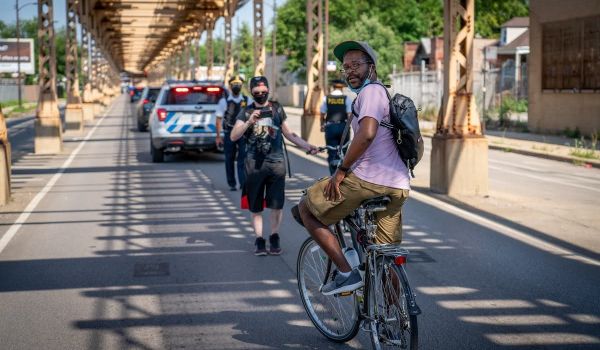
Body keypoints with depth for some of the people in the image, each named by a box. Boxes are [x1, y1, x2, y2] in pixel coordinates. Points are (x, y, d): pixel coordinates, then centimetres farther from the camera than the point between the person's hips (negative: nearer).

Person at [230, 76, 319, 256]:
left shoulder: (277, 108, 13)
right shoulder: (246, 112, 8)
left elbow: (289, 134, 17)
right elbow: (233, 136, -3)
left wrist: (307, 146, 7)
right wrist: (249, 122, -17)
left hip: (276, 162, 0)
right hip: (254, 164, 0)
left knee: (277, 204, -4)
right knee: (255, 207, 3)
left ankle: (274, 237, 12)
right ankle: (259, 240, 12)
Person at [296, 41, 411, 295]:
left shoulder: (371, 91, -5)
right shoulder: (386, 94, 26)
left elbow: (367, 134, -24)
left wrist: (341, 170, -15)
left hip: (367, 179, -9)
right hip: (398, 187, 9)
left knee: (306, 209, 6)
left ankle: (346, 273, -2)